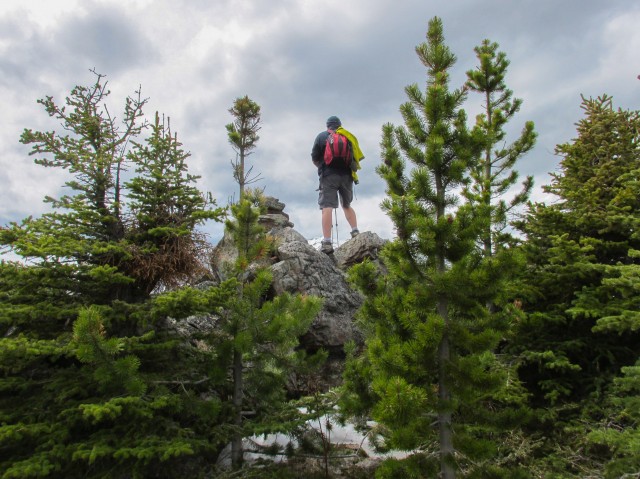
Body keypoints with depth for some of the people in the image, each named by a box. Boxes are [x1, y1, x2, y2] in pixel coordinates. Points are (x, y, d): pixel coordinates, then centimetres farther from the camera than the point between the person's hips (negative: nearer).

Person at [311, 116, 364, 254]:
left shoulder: (321, 136, 8)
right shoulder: (349, 136, 16)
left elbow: (314, 159, 6)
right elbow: (357, 157, 13)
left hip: (329, 175, -3)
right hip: (346, 175, 3)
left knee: (327, 207, -12)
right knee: (347, 205, 21)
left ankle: (327, 243, -23)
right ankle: (355, 232, 6)